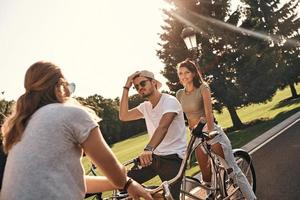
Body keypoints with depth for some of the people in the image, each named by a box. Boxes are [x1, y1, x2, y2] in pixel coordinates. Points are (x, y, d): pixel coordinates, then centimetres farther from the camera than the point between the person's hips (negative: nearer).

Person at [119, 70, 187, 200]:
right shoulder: (145, 106, 10)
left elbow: (163, 127, -31)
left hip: (172, 157, -6)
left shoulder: (170, 101, -14)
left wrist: (149, 149, -47)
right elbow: (123, 116, -1)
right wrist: (126, 88, -2)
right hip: (154, 156, 7)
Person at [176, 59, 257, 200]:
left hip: (212, 132, -5)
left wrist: (210, 132, -32)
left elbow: (209, 112, -20)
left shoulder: (202, 88, -9)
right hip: (196, 135, 5)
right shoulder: (179, 94, 6)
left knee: (232, 170, -4)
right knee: (206, 176, 10)